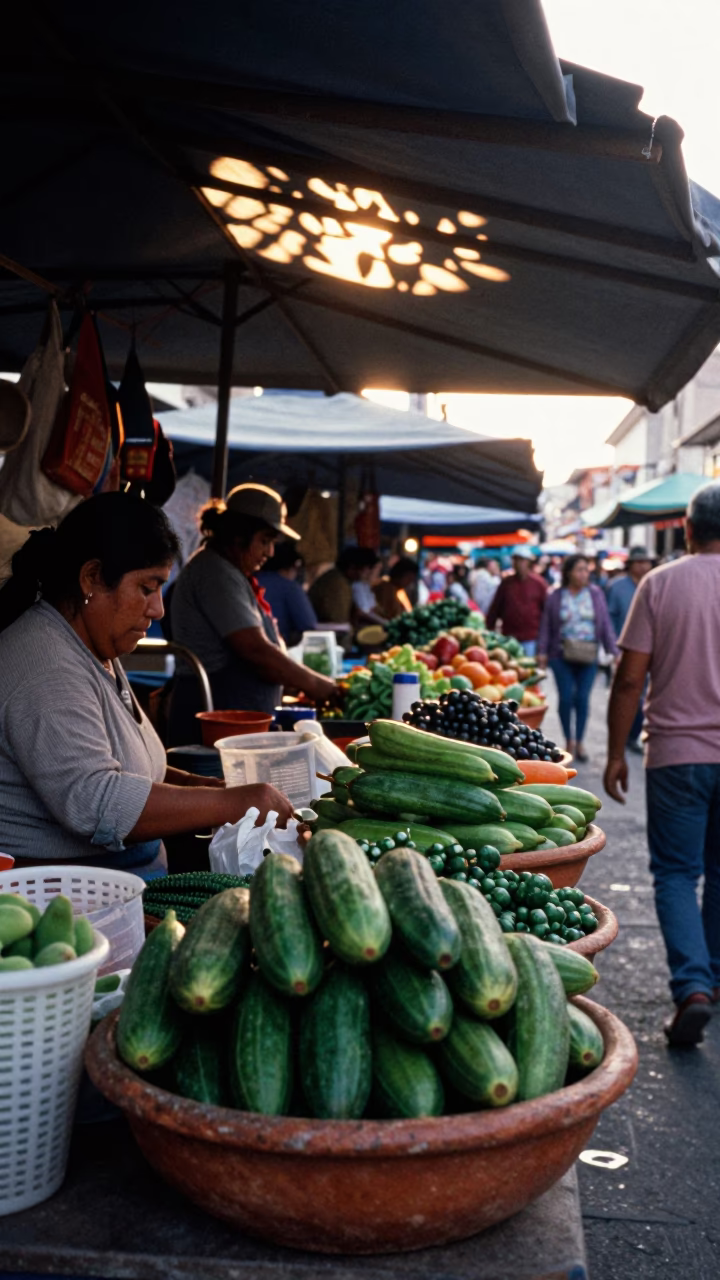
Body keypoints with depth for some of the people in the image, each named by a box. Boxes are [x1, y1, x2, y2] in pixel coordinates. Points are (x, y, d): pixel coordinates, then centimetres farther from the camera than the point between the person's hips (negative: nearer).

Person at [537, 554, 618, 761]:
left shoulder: (595, 594, 5)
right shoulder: (556, 596, 3)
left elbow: (605, 625, 5)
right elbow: (546, 626, 4)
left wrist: (613, 650, -1)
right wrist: (542, 651, -3)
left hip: (588, 657, 1)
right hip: (562, 656, -1)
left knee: (582, 698, -1)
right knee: (566, 698, 0)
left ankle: (579, 741, 12)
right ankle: (569, 740, 15)